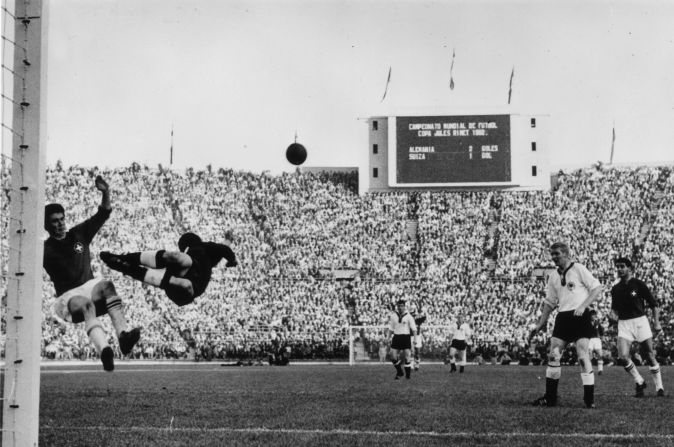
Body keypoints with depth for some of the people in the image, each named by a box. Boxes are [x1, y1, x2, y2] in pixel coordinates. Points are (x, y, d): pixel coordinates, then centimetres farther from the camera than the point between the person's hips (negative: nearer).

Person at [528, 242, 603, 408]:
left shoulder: (579, 269, -2)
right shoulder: (553, 277, 14)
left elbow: (597, 289, -4)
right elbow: (549, 303, 20)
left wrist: (583, 305, -17)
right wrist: (539, 325, 15)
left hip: (580, 317, -6)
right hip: (563, 318, 6)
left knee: (583, 356, -12)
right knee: (553, 355, 0)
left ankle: (589, 399, -4)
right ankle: (550, 398, 8)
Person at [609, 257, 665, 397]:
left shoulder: (638, 284, -3)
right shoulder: (615, 289, 10)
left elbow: (654, 304, -1)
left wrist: (656, 322, -10)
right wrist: (613, 314, -2)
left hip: (640, 321, -3)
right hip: (623, 324, 3)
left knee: (650, 356, -3)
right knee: (623, 357, -14)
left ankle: (659, 387, 11)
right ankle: (639, 382, 6)